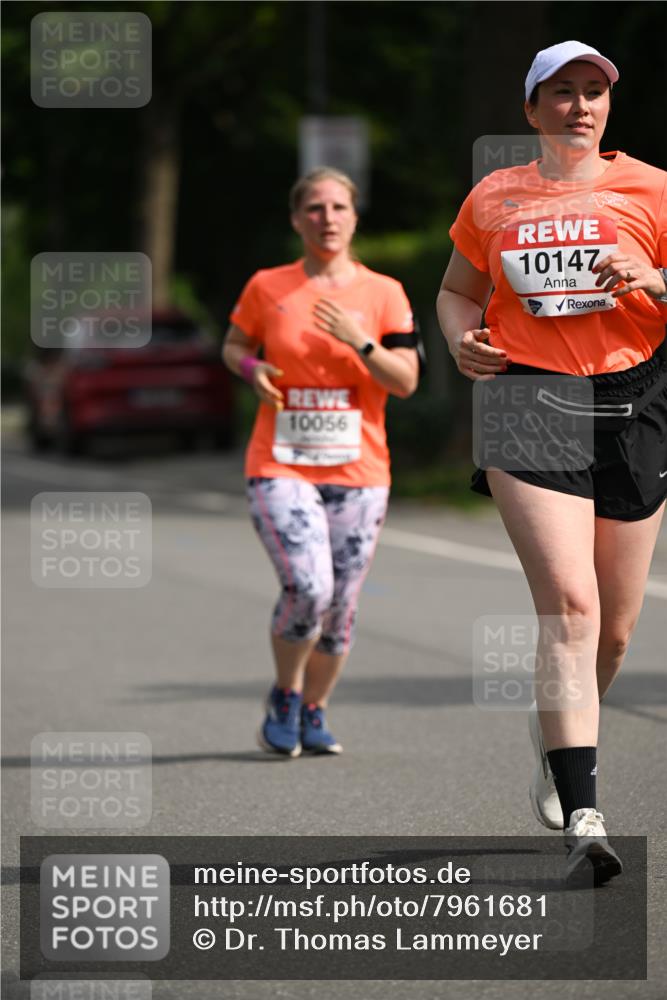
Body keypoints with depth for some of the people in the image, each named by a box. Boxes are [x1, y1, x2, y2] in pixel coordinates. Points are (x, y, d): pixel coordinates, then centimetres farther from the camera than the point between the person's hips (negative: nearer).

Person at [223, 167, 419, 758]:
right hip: (280, 469, -2)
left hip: (358, 471, 2)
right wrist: (252, 369, -4)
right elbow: (234, 345, 18)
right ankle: (285, 696, 7)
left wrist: (359, 341, -18)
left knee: (340, 608, 5)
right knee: (307, 588, -19)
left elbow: (407, 381, -2)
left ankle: (314, 712, 27)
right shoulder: (268, 288, 2)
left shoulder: (384, 294, 3)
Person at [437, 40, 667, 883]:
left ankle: (558, 736, 42)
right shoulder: (493, 198, 10)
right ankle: (582, 820, -23)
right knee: (570, 603, -18)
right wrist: (462, 340, 2)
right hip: (529, 401, -1)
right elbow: (457, 291, 23)